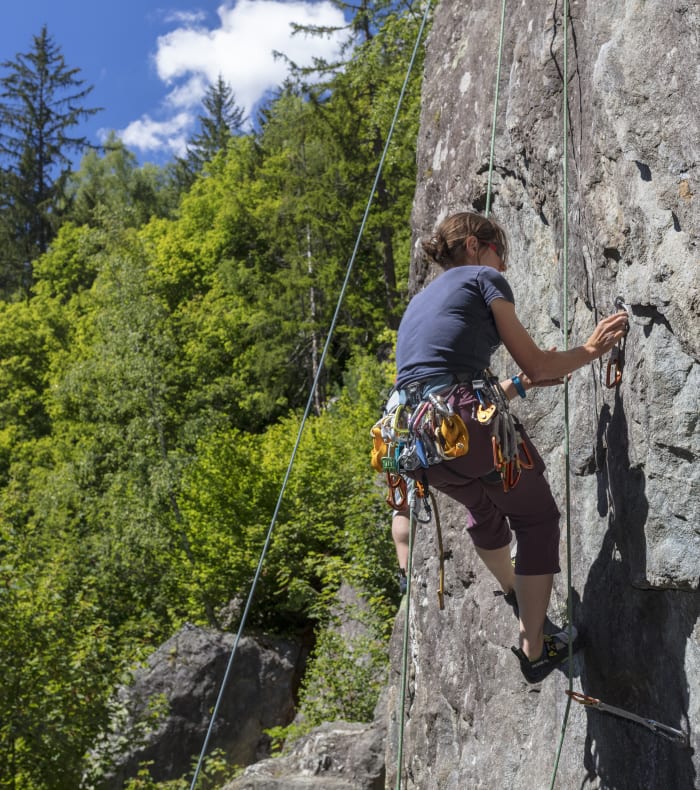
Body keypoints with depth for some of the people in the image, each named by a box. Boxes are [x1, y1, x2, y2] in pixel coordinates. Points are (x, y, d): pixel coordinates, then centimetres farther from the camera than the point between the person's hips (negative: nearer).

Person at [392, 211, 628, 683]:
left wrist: (523, 384, 34)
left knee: (483, 507, 34)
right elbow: (535, 362, 7)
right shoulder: (484, 278, 9)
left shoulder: (420, 302, 29)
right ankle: (535, 652, 18)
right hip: (465, 425, -7)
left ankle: (515, 592, 56)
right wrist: (590, 350, 23)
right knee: (537, 518, 15)